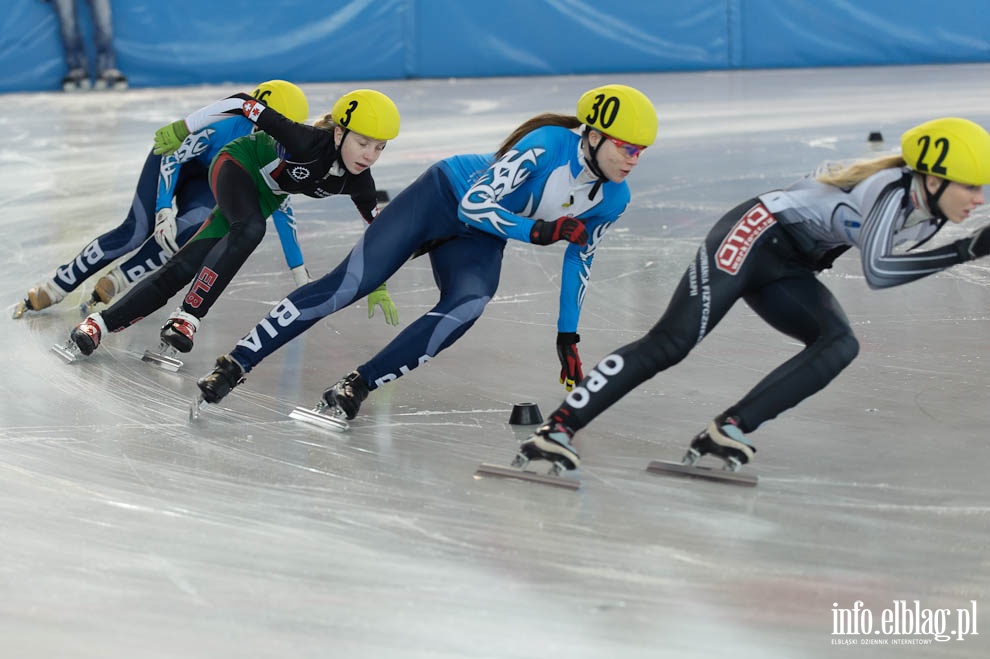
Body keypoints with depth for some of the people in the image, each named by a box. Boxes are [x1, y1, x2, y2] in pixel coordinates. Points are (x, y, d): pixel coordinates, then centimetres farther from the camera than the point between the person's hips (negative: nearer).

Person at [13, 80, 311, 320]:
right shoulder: (226, 123, -33)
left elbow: (281, 208, -7)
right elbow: (174, 158, -30)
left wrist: (299, 272, -6)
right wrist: (164, 210, -41)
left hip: (207, 181, 4)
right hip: (173, 156, -4)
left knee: (192, 228, -27)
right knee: (136, 232, -19)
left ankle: (112, 284, -18)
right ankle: (55, 286, -10)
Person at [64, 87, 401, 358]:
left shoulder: (357, 180, -19)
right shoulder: (309, 142, -37)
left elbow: (376, 225, 1)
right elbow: (243, 104, -31)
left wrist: (379, 286, 8)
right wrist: (182, 129, -25)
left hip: (261, 199, 5)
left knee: (180, 270, -5)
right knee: (251, 229, -38)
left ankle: (99, 324, -2)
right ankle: (186, 317, -33)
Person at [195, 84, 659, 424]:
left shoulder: (613, 199, -8)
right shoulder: (548, 146, -27)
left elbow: (579, 259, 7)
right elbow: (474, 204, -25)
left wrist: (568, 336, 8)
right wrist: (538, 231, -32)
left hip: (478, 241, 5)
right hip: (444, 198, -5)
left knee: (467, 308, -29)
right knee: (347, 285, -16)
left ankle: (358, 385, -22)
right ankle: (235, 364, -10)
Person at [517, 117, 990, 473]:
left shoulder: (929, 214, 2)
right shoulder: (894, 190, -24)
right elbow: (876, 271, -38)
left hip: (785, 267, 9)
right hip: (756, 234, -9)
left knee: (840, 345, -13)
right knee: (670, 344, -18)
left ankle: (726, 431, -17)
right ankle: (557, 427, -17)